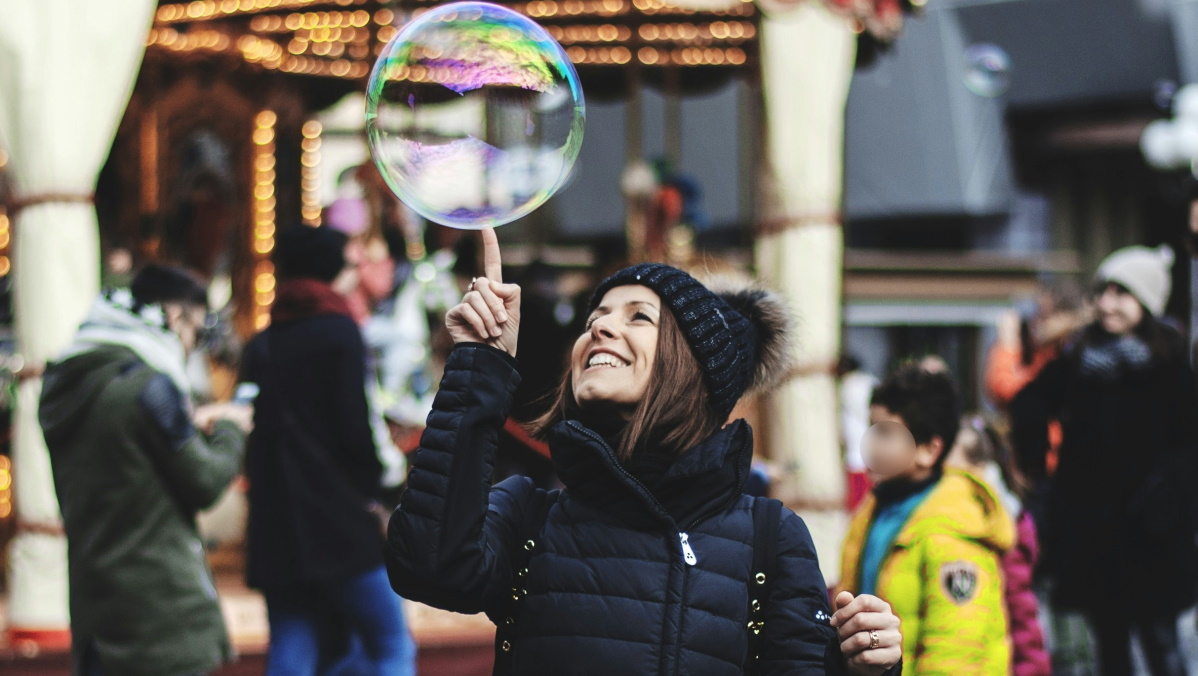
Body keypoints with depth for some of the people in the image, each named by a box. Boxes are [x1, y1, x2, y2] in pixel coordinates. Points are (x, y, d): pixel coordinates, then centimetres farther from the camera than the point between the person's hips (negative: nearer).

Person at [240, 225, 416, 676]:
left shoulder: (261, 346, 14)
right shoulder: (339, 333, -4)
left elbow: (250, 436, 13)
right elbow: (354, 428, -11)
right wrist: (374, 488, 2)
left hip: (275, 533, 6)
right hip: (339, 525, -6)